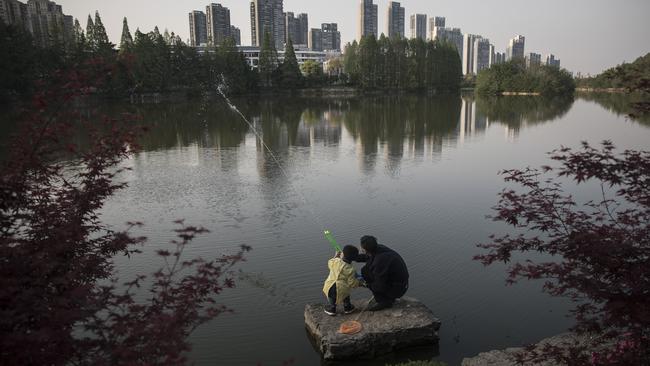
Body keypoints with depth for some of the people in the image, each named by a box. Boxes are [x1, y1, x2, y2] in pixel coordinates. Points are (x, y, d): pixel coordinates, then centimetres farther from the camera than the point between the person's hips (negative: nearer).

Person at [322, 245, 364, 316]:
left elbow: (330, 263, 12)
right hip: (342, 289, -2)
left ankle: (332, 309, 46)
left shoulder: (335, 261, -13)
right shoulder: (350, 270, -18)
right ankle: (347, 308, 47)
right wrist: (359, 283, 6)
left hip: (330, 287, 2)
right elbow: (352, 283, -12)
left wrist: (336, 256, 25)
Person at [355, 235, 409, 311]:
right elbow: (367, 257, 17)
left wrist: (365, 284, -8)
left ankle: (384, 302, 1)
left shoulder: (379, 261, -31)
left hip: (397, 289, -9)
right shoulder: (379, 248, -7)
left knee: (366, 271, -10)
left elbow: (380, 286, -23)